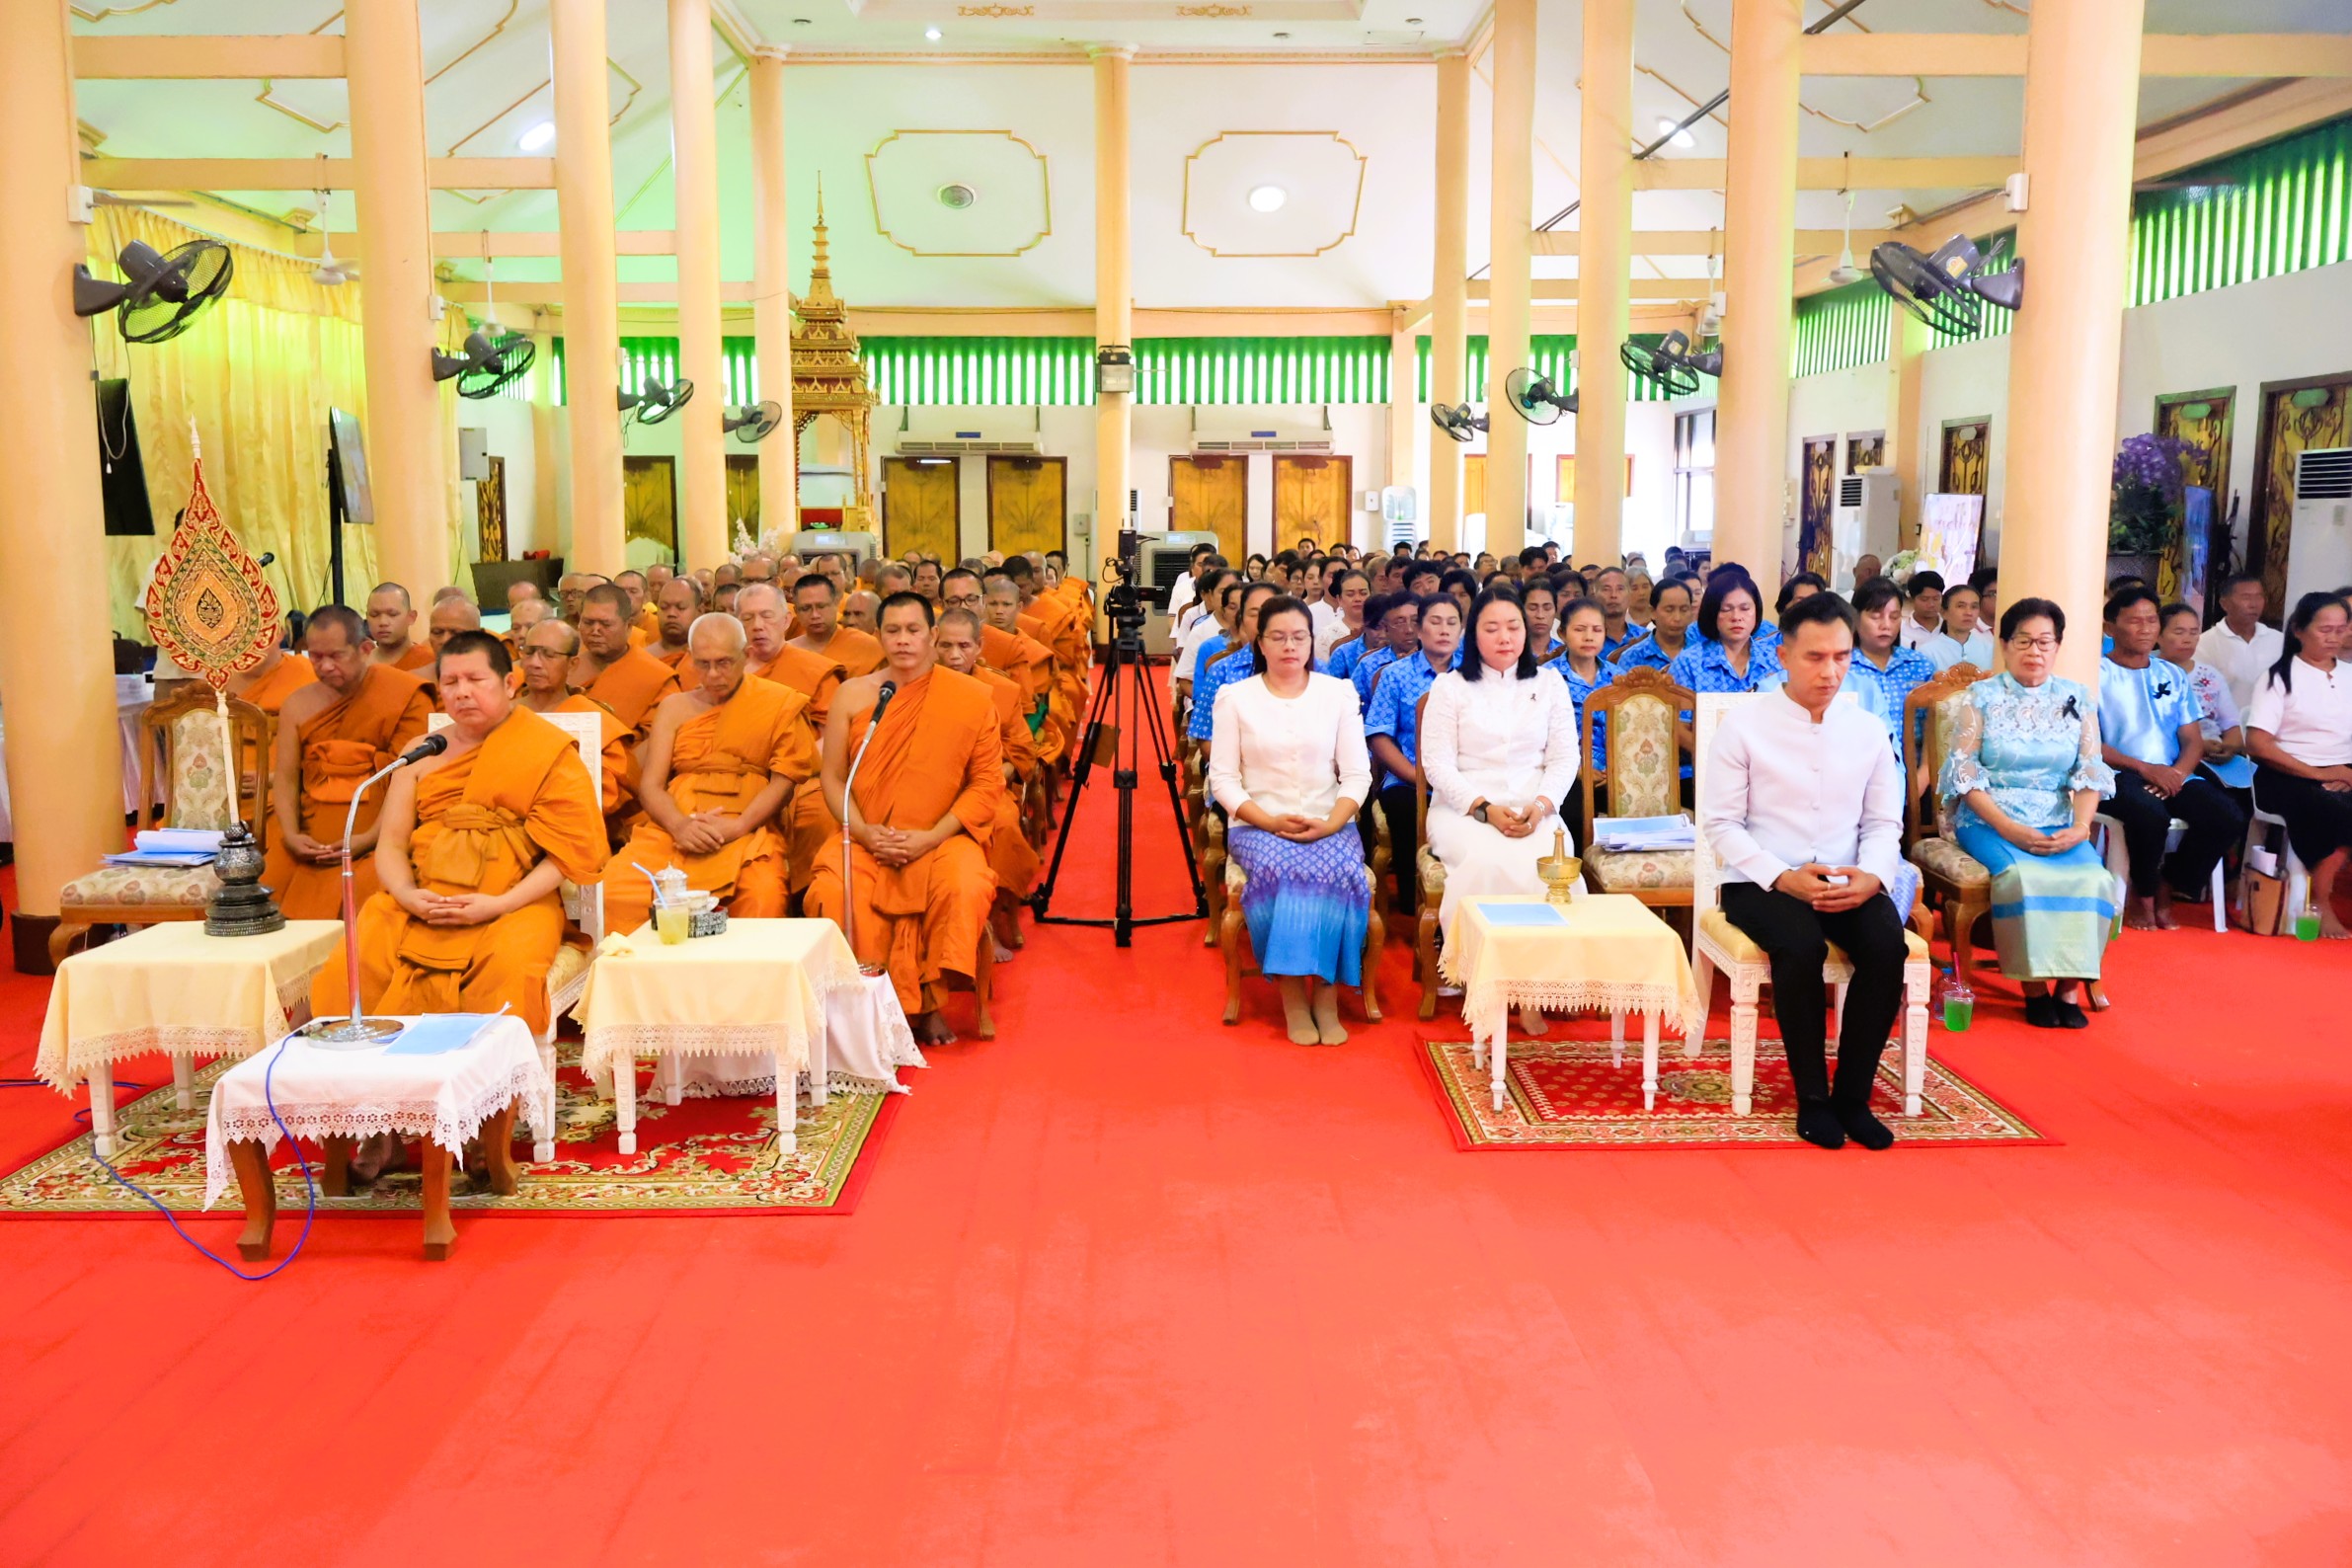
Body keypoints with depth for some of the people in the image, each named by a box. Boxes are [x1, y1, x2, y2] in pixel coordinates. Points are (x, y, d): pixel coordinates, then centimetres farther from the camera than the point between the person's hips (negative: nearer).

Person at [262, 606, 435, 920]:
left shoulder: (406, 696, -2)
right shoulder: (297, 705, 13)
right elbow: (285, 777, 8)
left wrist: (368, 840, -16)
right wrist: (291, 835, -10)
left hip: (375, 837, -4)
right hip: (309, 832, 4)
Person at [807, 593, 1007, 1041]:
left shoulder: (973, 697, 1)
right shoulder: (853, 695, 7)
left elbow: (987, 783, -1)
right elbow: (833, 778, 7)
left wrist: (931, 837, -12)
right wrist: (864, 832, -10)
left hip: (941, 838, -1)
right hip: (864, 839, 2)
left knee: (964, 889, -32)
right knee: (833, 894, -28)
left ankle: (930, 1002, -10)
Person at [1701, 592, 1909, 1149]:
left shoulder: (1868, 730, 9)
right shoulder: (1743, 725, -3)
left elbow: (1884, 823, 10)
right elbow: (1720, 822, -6)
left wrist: (1872, 876, -12)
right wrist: (1781, 877, -19)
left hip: (1847, 884, 3)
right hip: (1762, 882, -3)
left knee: (1888, 947, -26)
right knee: (1802, 947, -33)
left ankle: (1852, 1094, -10)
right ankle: (1812, 1098, -13)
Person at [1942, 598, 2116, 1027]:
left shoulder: (2078, 701, 12)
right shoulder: (1980, 697, 4)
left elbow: (2090, 772, 4)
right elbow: (1964, 773, -4)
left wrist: (2080, 826, -15)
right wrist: (2008, 828, -16)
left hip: (2058, 824, 3)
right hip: (1990, 821, -3)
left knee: (2092, 878, -26)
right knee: (2026, 877, -32)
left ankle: (2068, 988, -13)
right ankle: (2035, 987, -16)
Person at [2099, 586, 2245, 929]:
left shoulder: (2172, 676, 18)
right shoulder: (2097, 673, 1)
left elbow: (2193, 741, 12)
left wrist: (2177, 773, -10)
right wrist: (2144, 768, -17)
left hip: (2173, 775, 5)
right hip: (2119, 774, -5)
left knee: (2229, 818, -21)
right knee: (2151, 813, -37)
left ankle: (2165, 890, 1)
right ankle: (2143, 897, -9)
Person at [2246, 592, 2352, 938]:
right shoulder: (2281, 676, 2)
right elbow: (2257, 742, -8)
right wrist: (2317, 773, -14)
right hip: (2288, 777, -4)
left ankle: (2322, 899, -14)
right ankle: (2319, 903, -13)